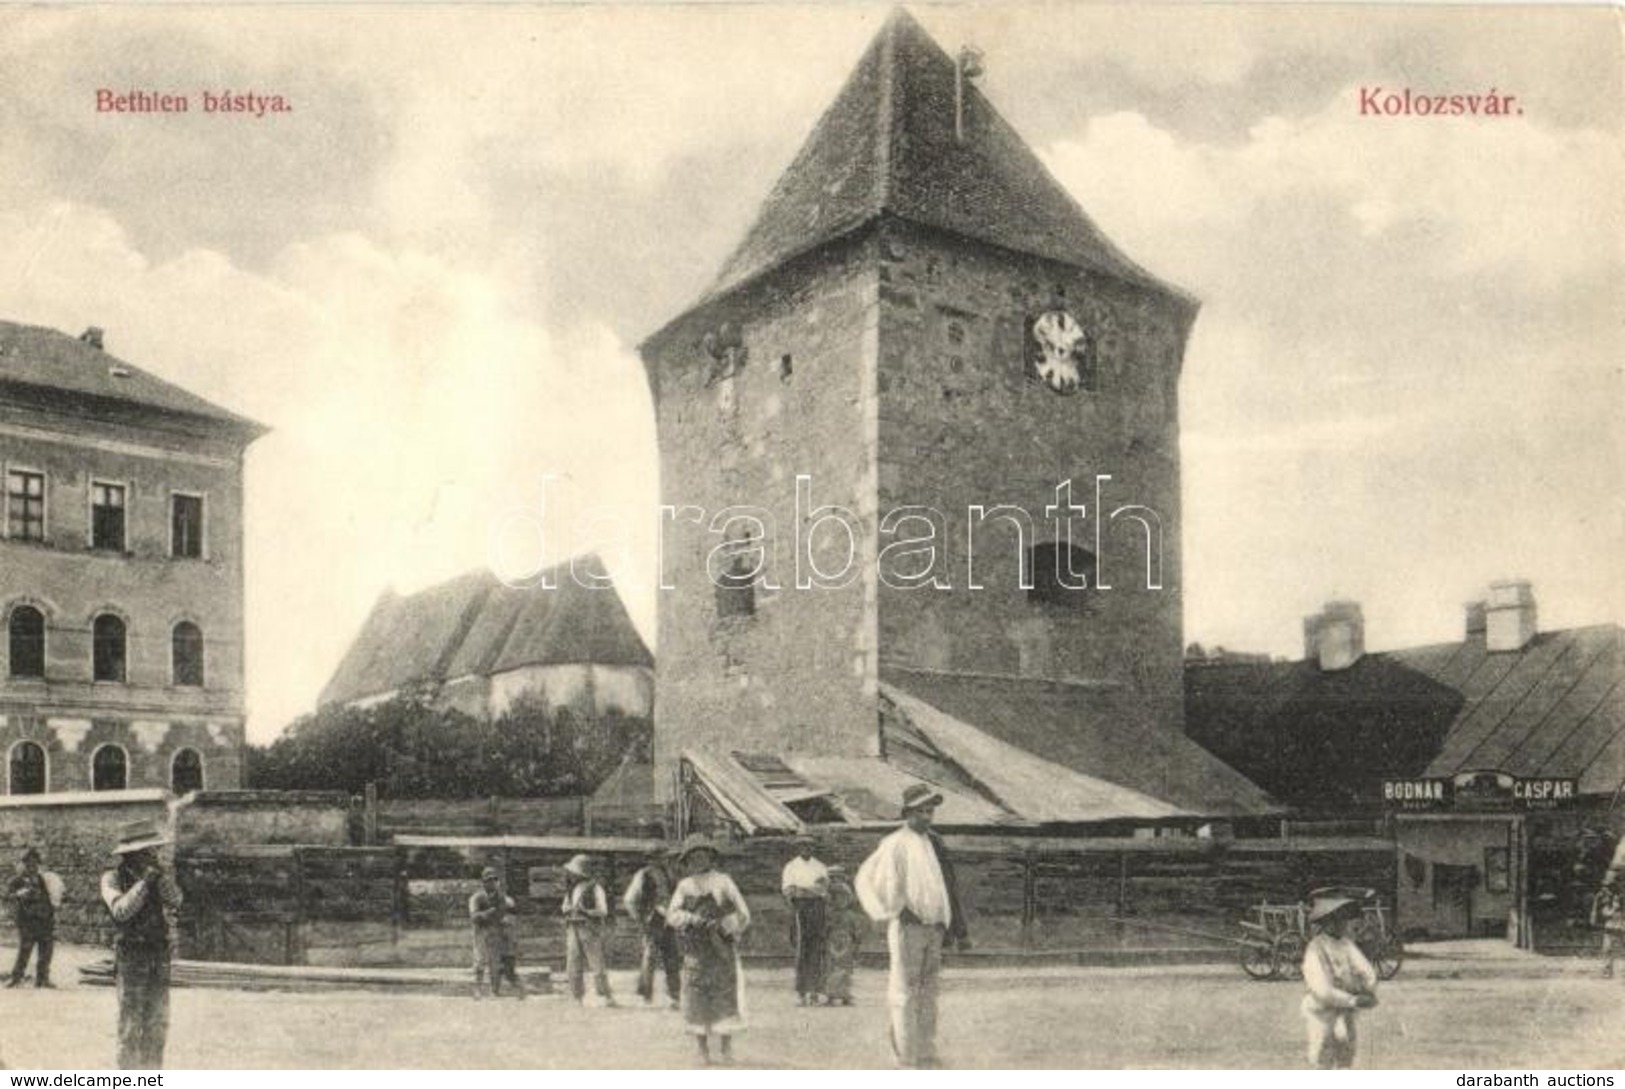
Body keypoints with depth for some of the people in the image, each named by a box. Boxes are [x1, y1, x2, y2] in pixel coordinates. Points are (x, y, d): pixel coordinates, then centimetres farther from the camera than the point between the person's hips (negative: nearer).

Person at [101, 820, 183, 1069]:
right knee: (131, 1025, -4)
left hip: (160, 957, 5)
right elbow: (121, 910, -19)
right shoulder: (113, 878, -5)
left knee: (157, 1024, 9)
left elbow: (175, 900, -6)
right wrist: (144, 882, -22)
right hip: (131, 957, -5)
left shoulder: (158, 876, 8)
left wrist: (162, 876, -19)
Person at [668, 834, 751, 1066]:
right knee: (696, 998, 0)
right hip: (695, 951, 2)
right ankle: (703, 1050, 10)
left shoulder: (724, 882, 4)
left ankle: (727, 1047, 5)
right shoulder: (684, 886, 9)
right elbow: (672, 915, -2)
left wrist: (722, 927, -13)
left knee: (725, 996, -6)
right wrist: (694, 919, -18)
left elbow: (743, 915, 2)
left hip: (722, 950, -1)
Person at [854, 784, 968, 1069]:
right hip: (908, 928, -7)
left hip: (934, 928, 7)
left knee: (929, 992, 12)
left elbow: (948, 888, 18)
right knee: (905, 992, -3)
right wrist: (892, 911, -12)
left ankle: (927, 1053, 20)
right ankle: (906, 1057, 1)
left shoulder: (934, 843, 14)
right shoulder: (895, 844, -9)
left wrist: (958, 930, 15)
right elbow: (864, 879, -15)